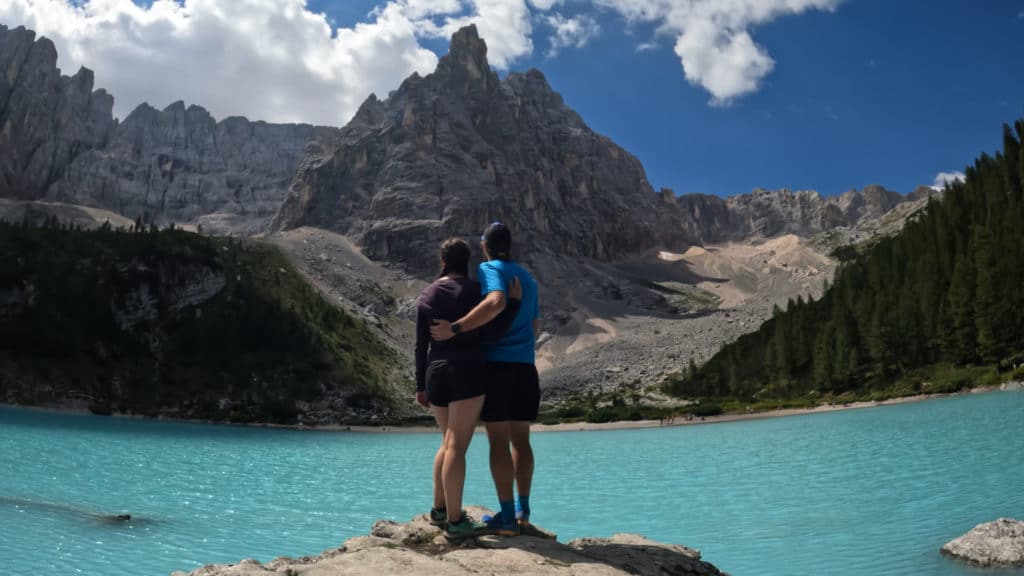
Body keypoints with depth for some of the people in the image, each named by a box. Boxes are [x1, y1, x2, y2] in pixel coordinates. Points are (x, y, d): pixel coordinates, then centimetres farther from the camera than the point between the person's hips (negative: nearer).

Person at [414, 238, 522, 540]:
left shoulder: (426, 295, 9)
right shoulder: (474, 290, -4)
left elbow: (421, 345, 8)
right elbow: (491, 332, -9)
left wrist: (421, 385, 13)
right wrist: (514, 301, -1)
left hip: (436, 373, 6)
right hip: (468, 372, -5)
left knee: (450, 442, 20)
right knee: (457, 446, -6)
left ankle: (439, 509, 24)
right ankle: (455, 522, -3)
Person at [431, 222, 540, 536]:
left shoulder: (489, 269, -5)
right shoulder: (527, 277, 18)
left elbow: (496, 303, -27)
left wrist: (455, 328, -27)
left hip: (496, 364, -7)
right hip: (525, 367, 7)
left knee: (499, 442, -3)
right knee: (520, 440, 13)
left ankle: (507, 517, -1)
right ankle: (523, 509, 18)